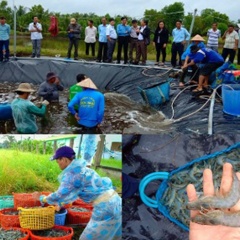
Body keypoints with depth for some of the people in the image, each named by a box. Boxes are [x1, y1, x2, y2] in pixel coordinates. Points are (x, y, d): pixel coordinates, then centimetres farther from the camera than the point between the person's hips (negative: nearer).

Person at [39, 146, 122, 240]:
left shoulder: (72, 173, -12)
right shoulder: (79, 169, 16)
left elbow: (60, 195, -11)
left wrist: (42, 198, 5)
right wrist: (60, 204, 30)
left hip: (105, 206, -9)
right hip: (114, 202, 9)